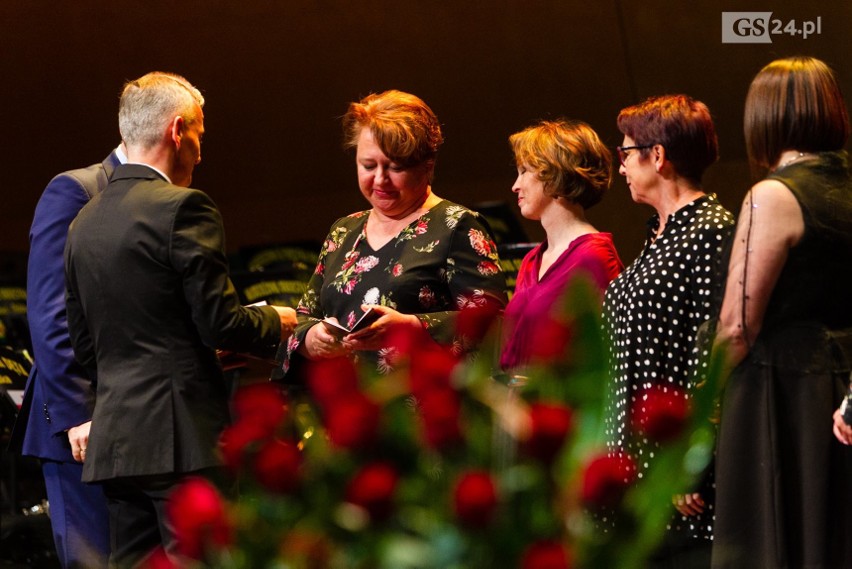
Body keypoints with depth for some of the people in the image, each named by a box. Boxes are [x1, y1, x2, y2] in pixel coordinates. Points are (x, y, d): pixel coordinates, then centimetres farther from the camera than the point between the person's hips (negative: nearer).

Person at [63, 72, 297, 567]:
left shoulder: (85, 220, 14)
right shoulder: (183, 208, -9)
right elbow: (220, 322, -12)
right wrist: (276, 322, 6)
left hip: (114, 440, 8)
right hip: (182, 436, -7)